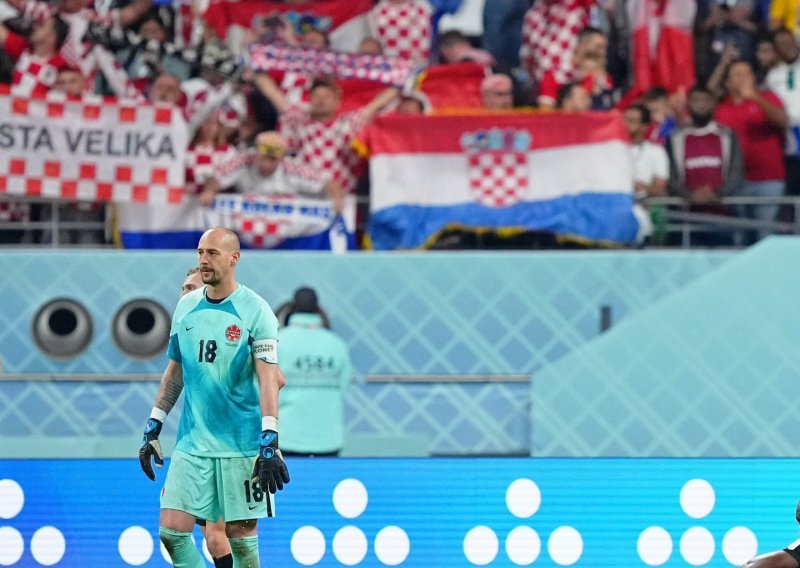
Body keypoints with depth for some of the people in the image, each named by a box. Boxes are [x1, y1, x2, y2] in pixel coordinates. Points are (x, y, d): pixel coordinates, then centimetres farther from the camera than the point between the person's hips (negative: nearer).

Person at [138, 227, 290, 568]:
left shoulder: (255, 311, -7)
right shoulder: (186, 306, 9)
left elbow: (269, 379, -13)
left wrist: (270, 443, -21)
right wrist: (153, 429, 15)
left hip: (242, 446, -4)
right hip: (192, 445, 4)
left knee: (241, 535, 0)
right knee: (171, 530, -6)